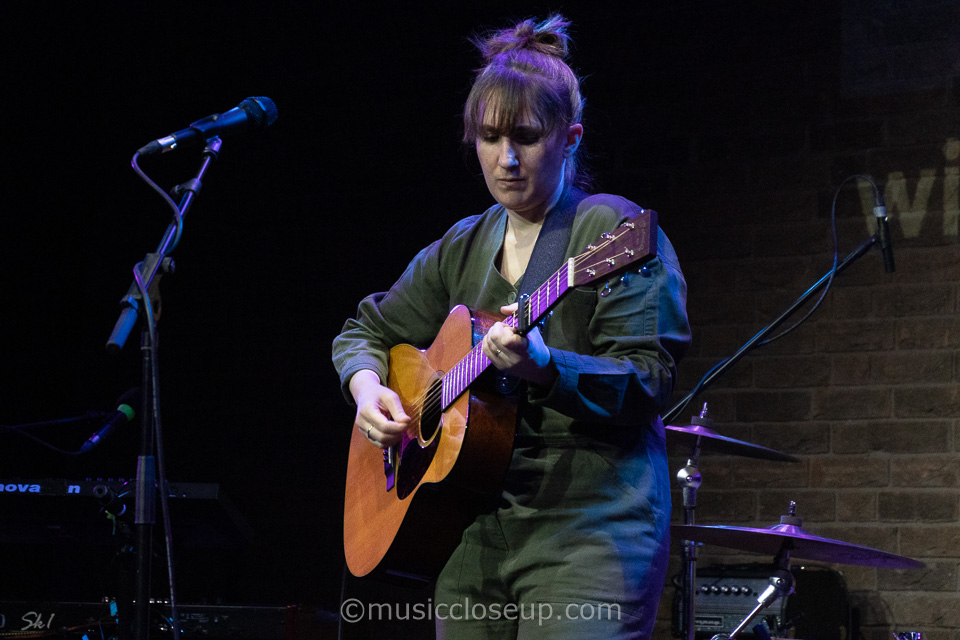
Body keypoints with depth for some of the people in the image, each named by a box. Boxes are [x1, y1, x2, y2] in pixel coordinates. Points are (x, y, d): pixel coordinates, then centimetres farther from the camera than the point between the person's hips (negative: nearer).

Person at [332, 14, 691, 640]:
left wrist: (543, 368, -31)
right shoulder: (462, 248, 14)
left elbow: (649, 383, -15)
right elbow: (366, 330, 25)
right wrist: (369, 388, 3)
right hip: (473, 535, 6)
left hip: (588, 532, -6)